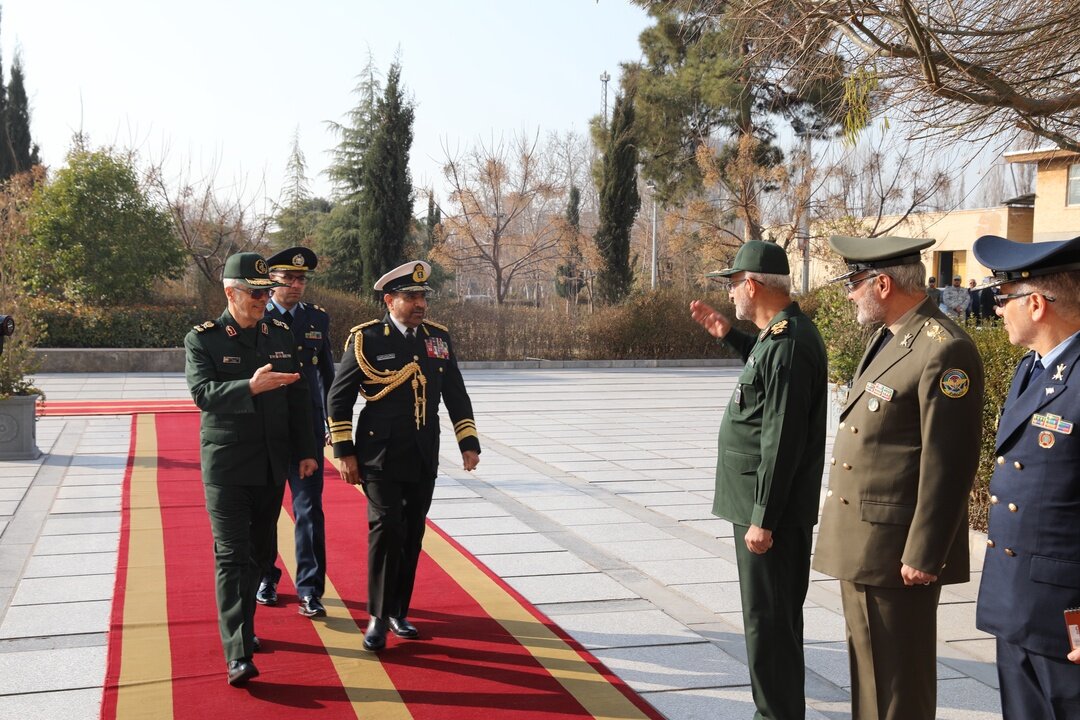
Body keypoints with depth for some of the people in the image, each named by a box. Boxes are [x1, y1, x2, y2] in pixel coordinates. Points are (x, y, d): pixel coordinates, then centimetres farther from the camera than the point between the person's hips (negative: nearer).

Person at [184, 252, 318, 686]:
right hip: (226, 466, -5)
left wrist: (305, 451, 9)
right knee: (232, 556, -8)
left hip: (272, 467, 5)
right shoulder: (202, 340, -5)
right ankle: (237, 655, -9)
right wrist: (250, 388, -34)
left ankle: (243, 628, 32)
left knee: (257, 551, 14)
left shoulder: (281, 336, 8)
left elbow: (298, 398, 11)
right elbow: (202, 392, -20)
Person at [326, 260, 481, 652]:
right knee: (386, 529, -11)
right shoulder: (366, 339, -6)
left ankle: (399, 612, 23)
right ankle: (378, 618, 2)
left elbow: (456, 395, 12)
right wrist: (344, 452, -6)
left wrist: (468, 443, 5)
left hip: (423, 460, 4)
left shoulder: (439, 337, 6)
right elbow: (338, 397, -2)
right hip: (381, 458, -4)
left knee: (412, 537, 9)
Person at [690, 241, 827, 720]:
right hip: (768, 505, 10)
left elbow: (781, 443, -24)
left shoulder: (786, 344, -21)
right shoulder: (783, 333, 9)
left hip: (771, 510, -10)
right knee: (776, 617, 20)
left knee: (767, 622, -1)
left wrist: (762, 519, -22)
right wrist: (727, 336, 22)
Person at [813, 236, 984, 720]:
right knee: (868, 663, 20)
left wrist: (923, 555, -19)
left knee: (899, 678, 3)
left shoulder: (944, 350, -18)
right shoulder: (886, 338, 12)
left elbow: (948, 464, -20)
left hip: (897, 547, -9)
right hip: (861, 541, 10)